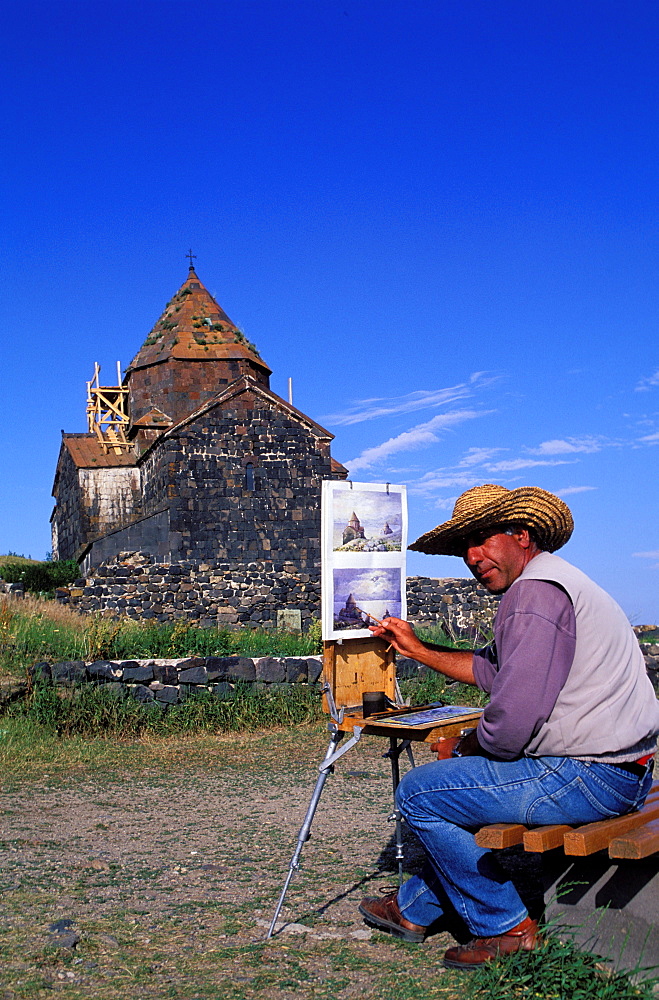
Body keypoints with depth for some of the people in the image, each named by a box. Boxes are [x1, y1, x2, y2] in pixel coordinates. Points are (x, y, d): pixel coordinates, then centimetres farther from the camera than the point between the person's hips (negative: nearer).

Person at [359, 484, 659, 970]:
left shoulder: (535, 590, -19)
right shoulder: (556, 580, 15)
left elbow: (511, 722, -25)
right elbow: (492, 670, 26)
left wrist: (463, 746, -4)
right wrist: (418, 649, 29)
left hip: (589, 778, -11)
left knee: (418, 792, -2)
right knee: (464, 773, 29)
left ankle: (508, 928, 10)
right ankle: (415, 908, 39)